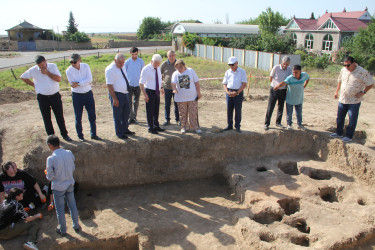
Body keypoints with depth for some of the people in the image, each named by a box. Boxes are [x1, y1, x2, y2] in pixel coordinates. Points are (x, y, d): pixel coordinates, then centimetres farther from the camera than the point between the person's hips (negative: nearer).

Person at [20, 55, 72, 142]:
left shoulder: (53, 66, -4)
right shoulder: (33, 70, -4)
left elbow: (59, 79, -13)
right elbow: (23, 77, 8)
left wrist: (47, 73, -18)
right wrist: (33, 84, 3)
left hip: (55, 96, 0)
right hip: (42, 98, 0)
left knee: (60, 117, 6)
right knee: (46, 118, 8)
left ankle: (64, 134, 21)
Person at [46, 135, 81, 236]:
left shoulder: (51, 159, -23)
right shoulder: (69, 153, -10)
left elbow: (50, 177, -15)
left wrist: (48, 175, 6)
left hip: (58, 187, -4)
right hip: (70, 184, 4)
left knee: (60, 209, 14)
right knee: (72, 206, 19)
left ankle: (63, 231, 31)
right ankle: (76, 226, 34)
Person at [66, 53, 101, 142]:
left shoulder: (86, 66, -3)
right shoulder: (69, 70, -8)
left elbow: (90, 80, -14)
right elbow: (73, 84, -15)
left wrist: (79, 83, -21)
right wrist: (85, 82, -13)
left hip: (88, 94, 2)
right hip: (77, 95, -2)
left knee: (92, 115, 8)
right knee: (78, 117, 6)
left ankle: (93, 134, 22)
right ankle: (80, 136, 21)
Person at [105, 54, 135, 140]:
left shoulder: (122, 67, 8)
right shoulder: (110, 69, -17)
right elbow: (109, 85, -20)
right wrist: (114, 99, -22)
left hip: (125, 93, 8)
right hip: (116, 94, -8)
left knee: (126, 112, 19)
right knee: (118, 115, 4)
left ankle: (125, 129, 36)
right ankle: (119, 133, 18)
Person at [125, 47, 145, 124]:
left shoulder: (141, 61, 2)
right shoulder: (127, 62, 0)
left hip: (138, 84, 1)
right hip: (129, 84, -1)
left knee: (136, 102, 10)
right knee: (129, 102, -7)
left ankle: (134, 117, 22)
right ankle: (131, 117, -3)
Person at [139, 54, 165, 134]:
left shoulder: (158, 68, 5)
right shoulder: (146, 69, -15)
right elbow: (141, 83, -17)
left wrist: (161, 87, 12)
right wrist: (145, 94, -21)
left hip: (157, 91, 7)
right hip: (149, 91, -7)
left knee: (156, 109, 16)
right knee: (150, 110, 1)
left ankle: (156, 126, 30)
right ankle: (150, 128, 13)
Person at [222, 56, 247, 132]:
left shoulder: (242, 72, -1)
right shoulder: (228, 72, 10)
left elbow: (244, 84, -6)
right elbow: (224, 84, 11)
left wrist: (236, 92, -16)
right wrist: (227, 92, -7)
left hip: (238, 93, -3)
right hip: (229, 93, 3)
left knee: (238, 110, 0)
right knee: (229, 109, 5)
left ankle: (237, 126, 10)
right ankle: (229, 125, 16)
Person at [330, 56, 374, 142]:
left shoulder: (362, 72, -14)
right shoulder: (343, 70, 2)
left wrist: (363, 92, -14)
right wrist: (337, 91, 15)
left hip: (354, 100, -5)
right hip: (342, 99, 5)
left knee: (352, 120, 5)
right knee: (340, 117, 14)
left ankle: (349, 136, 17)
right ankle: (339, 133, 30)